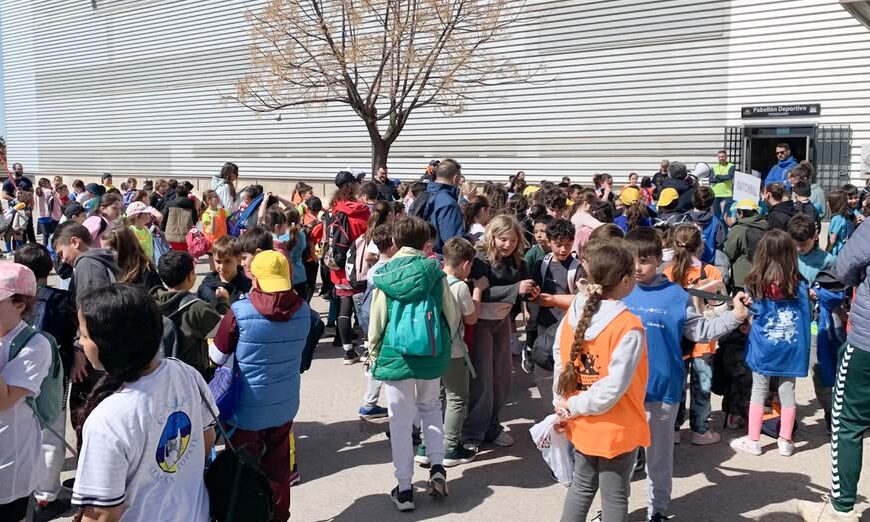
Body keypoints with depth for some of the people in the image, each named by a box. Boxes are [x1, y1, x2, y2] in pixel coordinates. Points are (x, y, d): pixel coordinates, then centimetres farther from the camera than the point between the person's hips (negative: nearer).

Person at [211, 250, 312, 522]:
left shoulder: (240, 312, -20)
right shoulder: (303, 310, -8)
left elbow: (217, 358, -7)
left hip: (247, 408, -3)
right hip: (284, 405, 4)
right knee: (278, 469, 19)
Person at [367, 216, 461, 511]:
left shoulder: (384, 276, -7)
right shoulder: (435, 272, -4)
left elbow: (376, 323, -4)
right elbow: (452, 316, 1)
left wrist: (374, 356, 10)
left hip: (396, 355, -2)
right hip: (431, 354, 2)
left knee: (400, 422, 7)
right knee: (430, 408, 25)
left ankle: (404, 490, 14)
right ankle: (437, 468, 12)